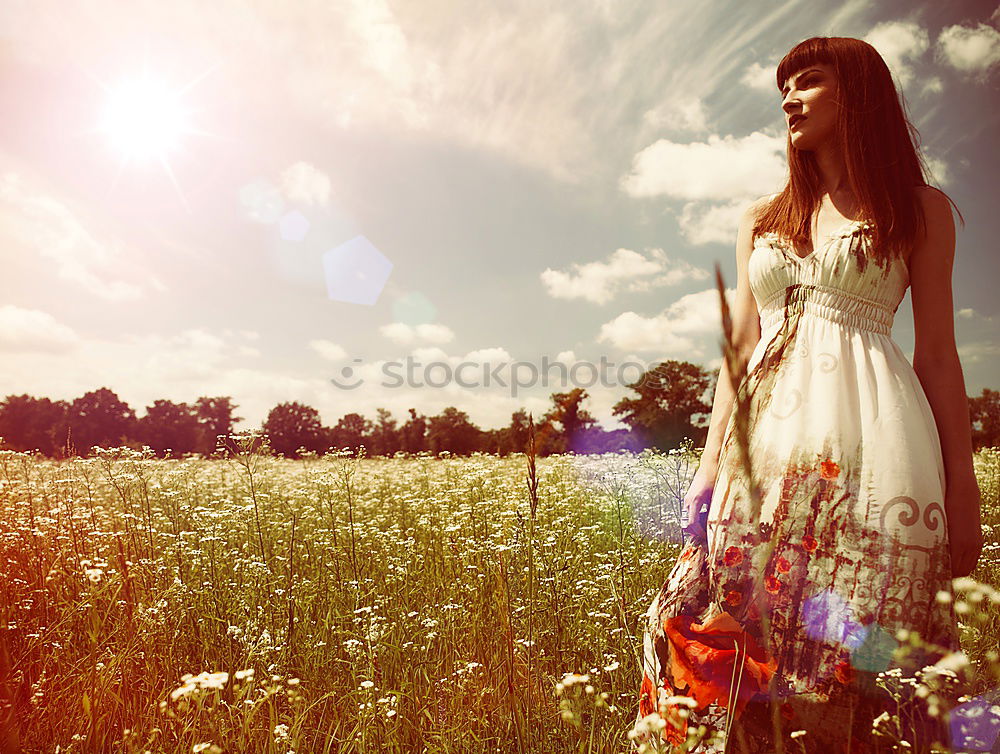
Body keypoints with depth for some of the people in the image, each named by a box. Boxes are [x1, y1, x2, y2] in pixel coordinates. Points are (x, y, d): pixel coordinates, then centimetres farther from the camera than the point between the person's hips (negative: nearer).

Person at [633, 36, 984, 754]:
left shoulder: (921, 208, 12)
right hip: (765, 441, 3)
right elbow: (740, 348, 14)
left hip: (875, 443, -2)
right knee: (743, 644, -2)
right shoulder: (759, 220, 20)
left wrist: (963, 486, 1)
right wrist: (711, 463, 6)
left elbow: (937, 350, 7)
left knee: (860, 652, -5)